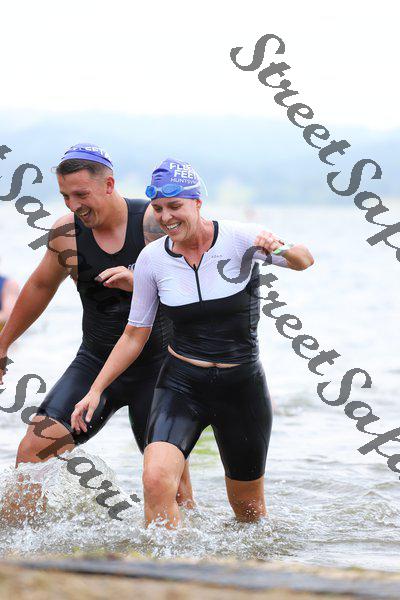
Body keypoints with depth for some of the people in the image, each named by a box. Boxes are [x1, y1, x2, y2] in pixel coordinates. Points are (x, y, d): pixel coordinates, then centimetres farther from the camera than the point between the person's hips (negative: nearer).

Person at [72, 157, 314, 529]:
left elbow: (305, 261, -2)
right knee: (156, 478, -28)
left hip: (242, 386, 0)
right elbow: (134, 336, 7)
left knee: (248, 507, 14)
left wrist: (281, 250, -26)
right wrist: (96, 390, 3)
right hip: (181, 383, 1)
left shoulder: (237, 239, -10)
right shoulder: (152, 258, -3)